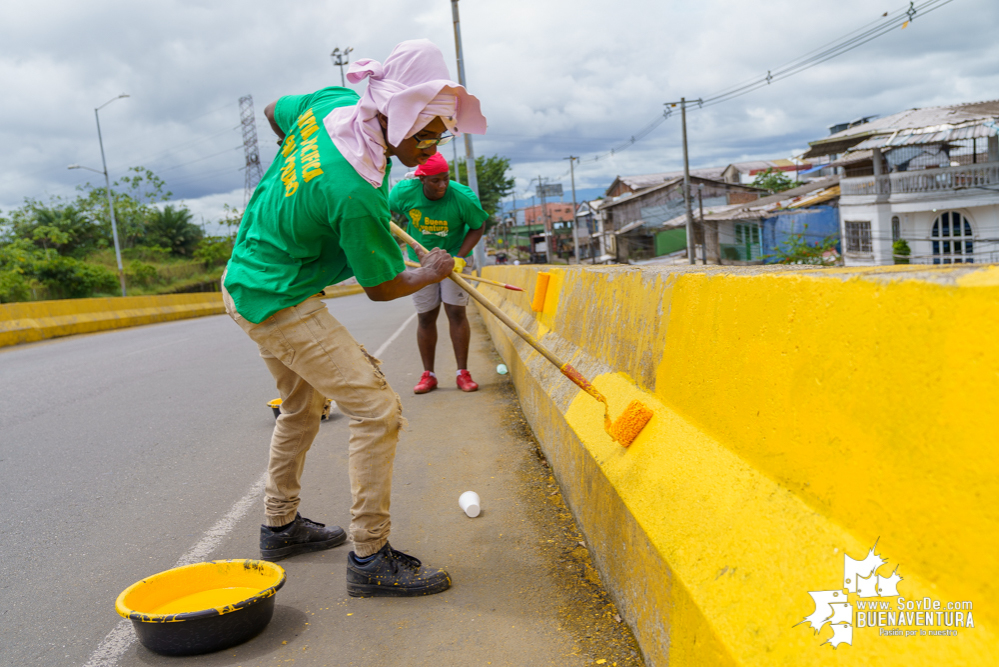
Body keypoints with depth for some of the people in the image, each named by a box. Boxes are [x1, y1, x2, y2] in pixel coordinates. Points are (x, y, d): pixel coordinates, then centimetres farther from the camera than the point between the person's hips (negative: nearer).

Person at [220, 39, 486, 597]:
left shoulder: (331, 102, -7)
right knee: (378, 409, -12)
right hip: (282, 301, -10)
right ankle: (370, 558, -4)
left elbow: (275, 110, 16)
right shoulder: (357, 194, -31)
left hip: (248, 281, 10)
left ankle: (281, 526, 40)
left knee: (303, 406, 24)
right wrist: (432, 273, 2)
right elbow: (382, 286, -16)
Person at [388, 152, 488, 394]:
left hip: (454, 258, -2)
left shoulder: (464, 197, -23)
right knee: (425, 317, 4)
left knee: (456, 312, -8)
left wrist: (459, 258, -19)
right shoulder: (403, 192, -17)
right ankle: (428, 375, 14)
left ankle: (462, 373, 3)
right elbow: (385, 213, 4)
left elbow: (478, 227, -9)